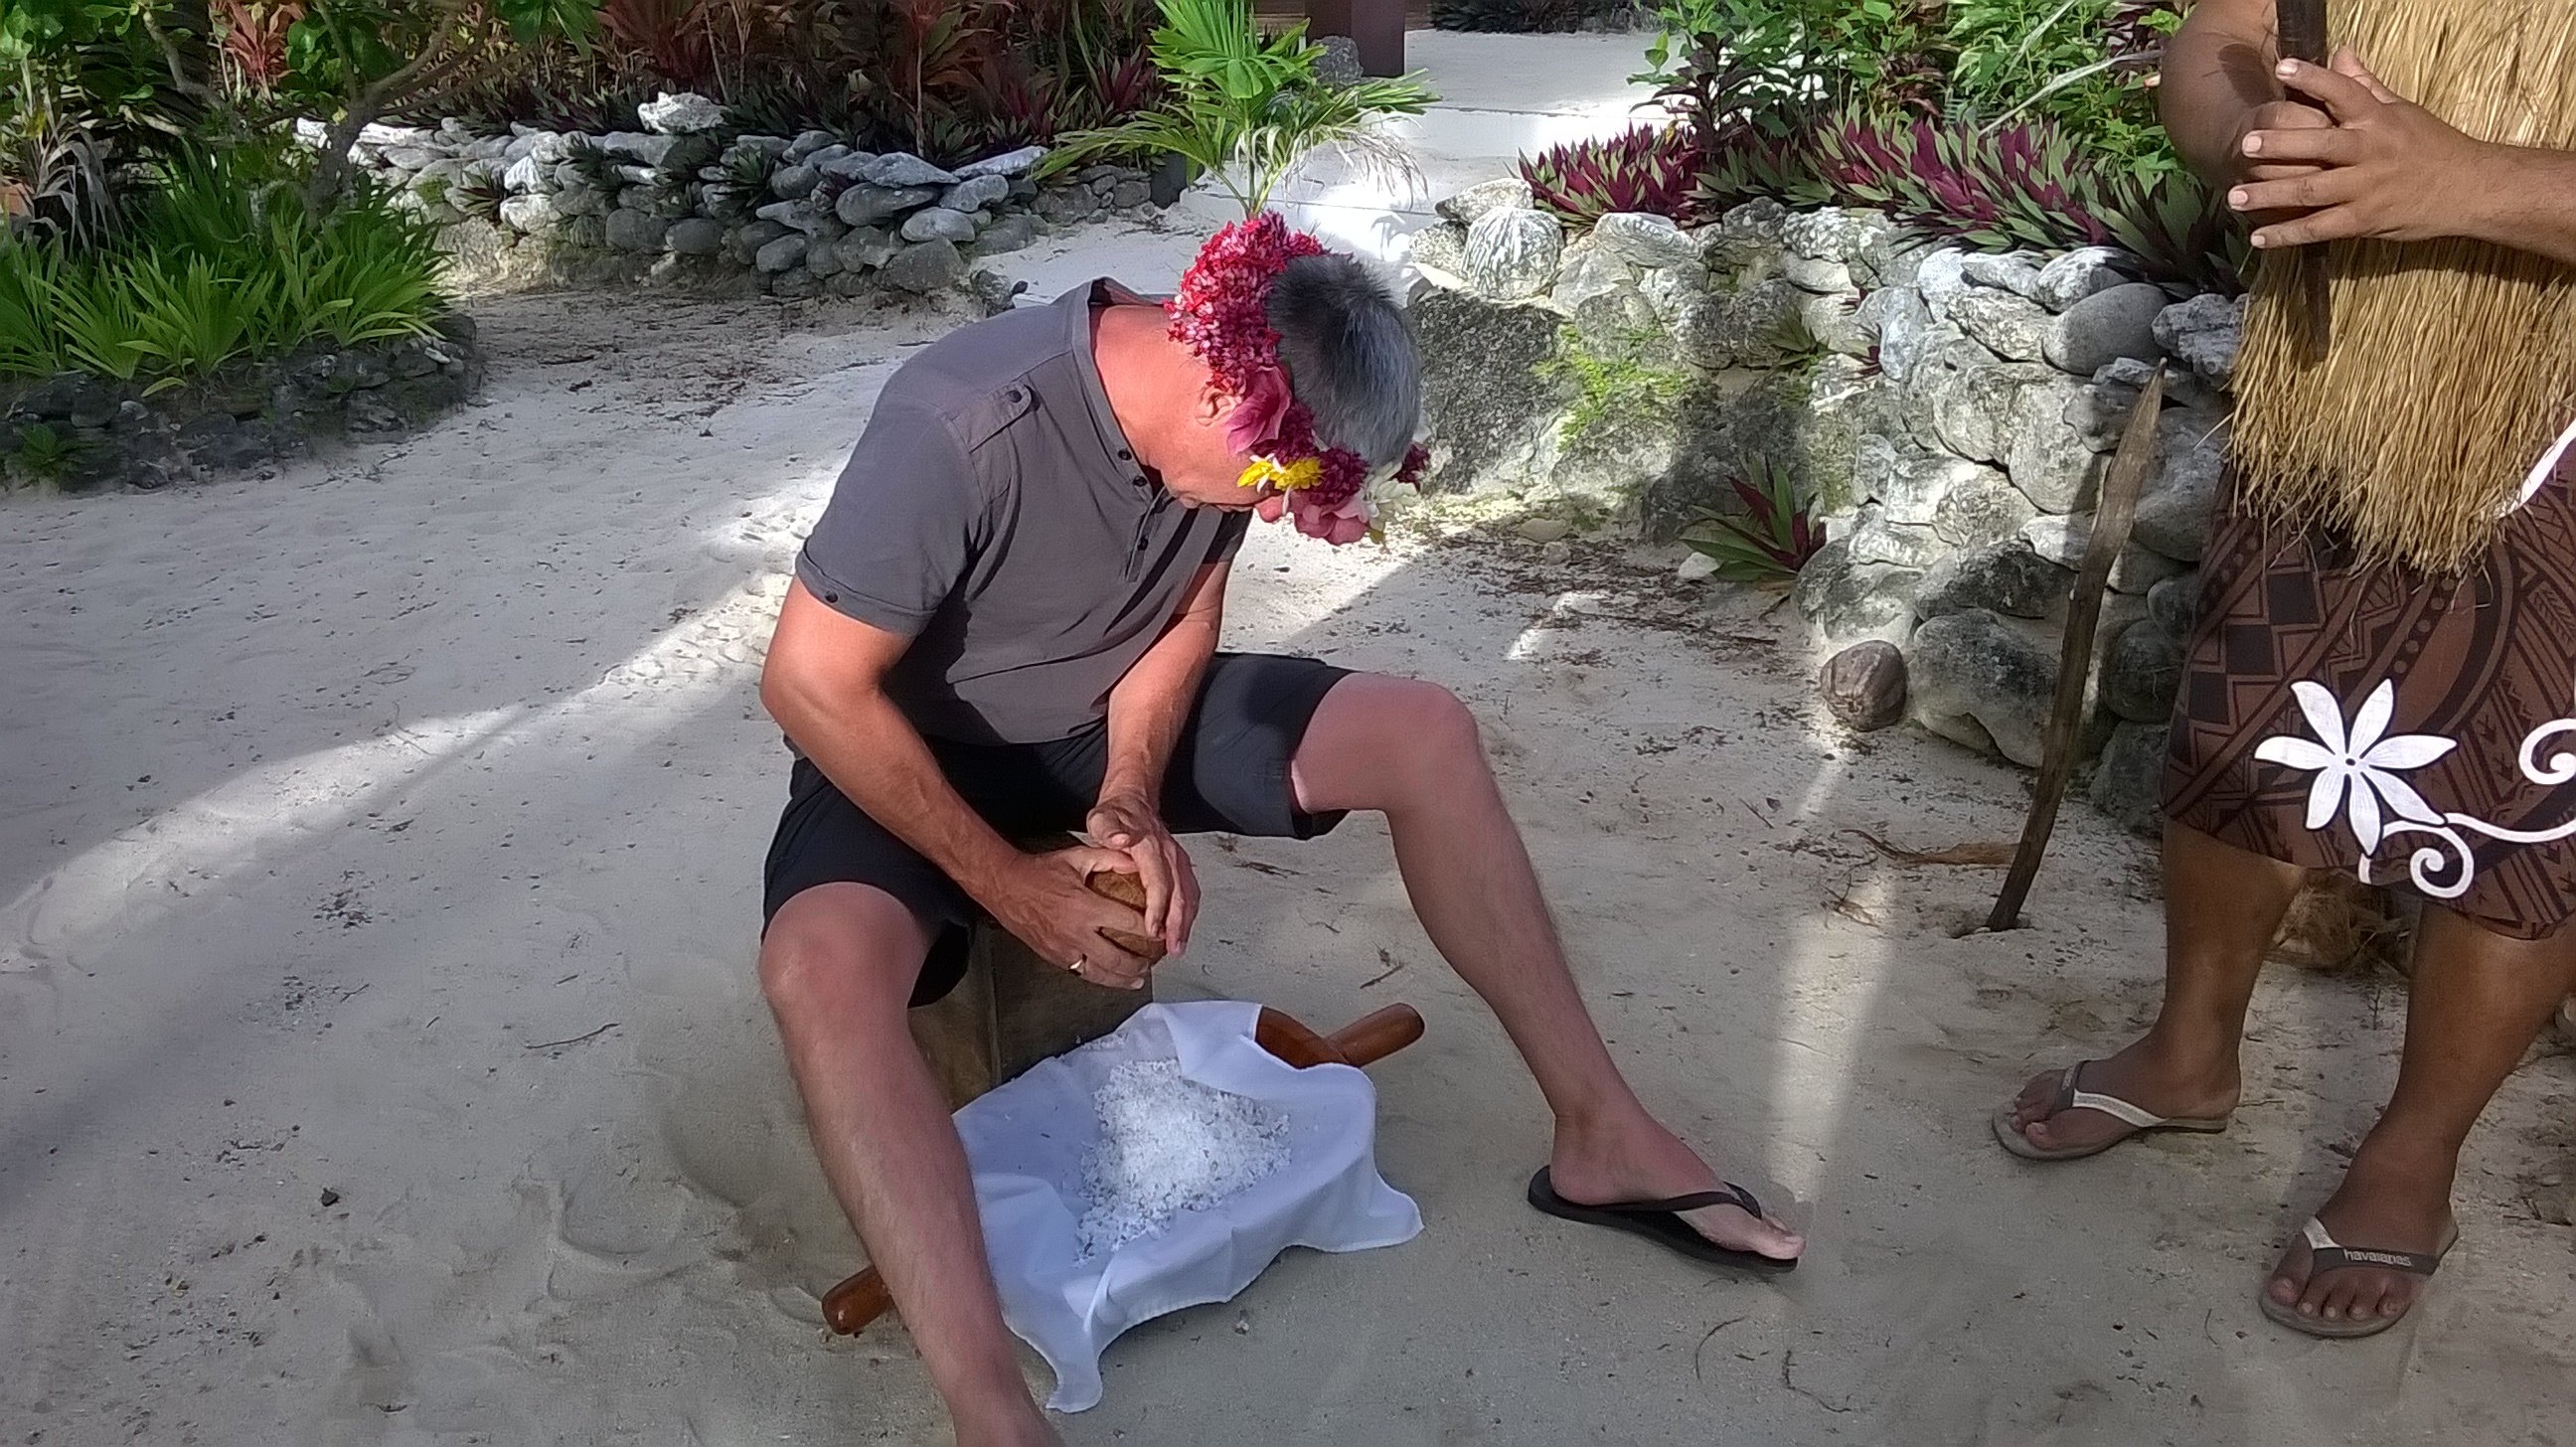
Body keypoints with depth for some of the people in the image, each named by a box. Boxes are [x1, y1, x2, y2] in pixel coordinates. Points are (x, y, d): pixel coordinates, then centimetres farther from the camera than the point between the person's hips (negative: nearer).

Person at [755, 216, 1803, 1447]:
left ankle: (1598, 1136, -6)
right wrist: (1005, 882, -25)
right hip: (919, 755, -4)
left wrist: (1130, 797, -17)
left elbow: (1184, 618, -1)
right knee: (820, 966, -37)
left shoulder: (1228, 414, -14)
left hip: (1111, 719, 5)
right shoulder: (962, 428, -33)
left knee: (1423, 736, -13)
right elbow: (811, 684, -27)